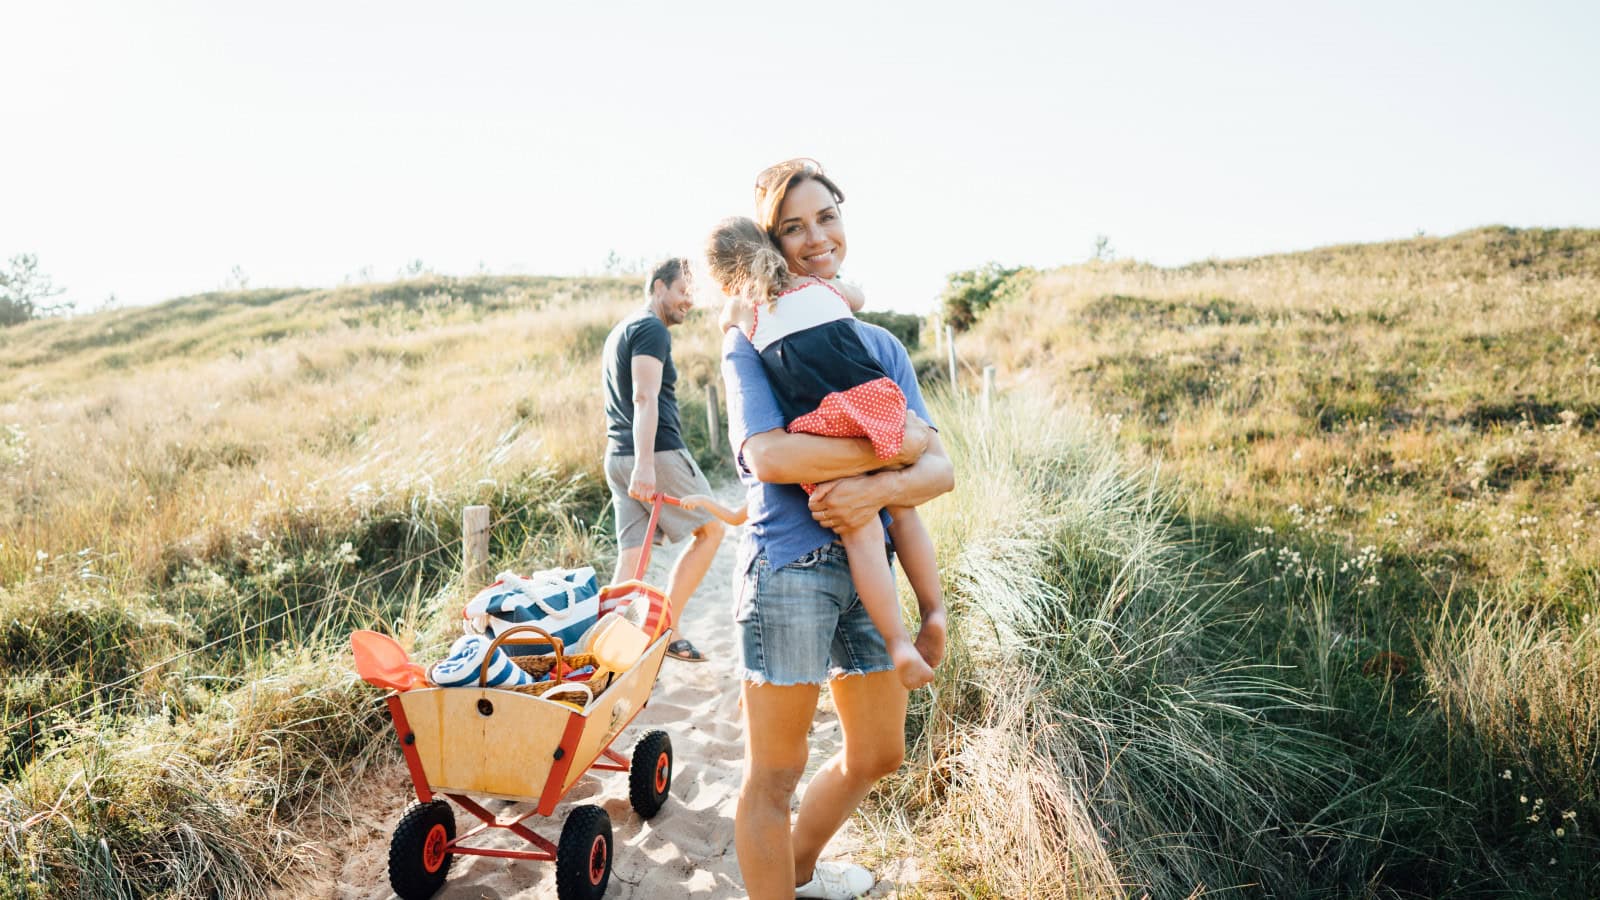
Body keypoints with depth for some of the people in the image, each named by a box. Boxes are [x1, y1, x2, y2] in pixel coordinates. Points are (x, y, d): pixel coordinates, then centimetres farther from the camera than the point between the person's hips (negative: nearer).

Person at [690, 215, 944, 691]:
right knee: (903, 512, 17)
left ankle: (898, 643, -3)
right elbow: (857, 300, 43)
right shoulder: (824, 286, 21)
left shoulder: (738, 311, 15)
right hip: (874, 400, 3)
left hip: (819, 424, -3)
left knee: (860, 534, 2)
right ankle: (935, 615, 23)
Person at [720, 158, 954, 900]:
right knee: (774, 774, 4)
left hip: (867, 566, 7)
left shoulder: (880, 345, 12)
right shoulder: (751, 341, -3)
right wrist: (893, 446, -15)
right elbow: (770, 456, -21)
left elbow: (939, 469, 2)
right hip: (789, 568, -6)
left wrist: (877, 489, -20)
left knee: (877, 755, 20)